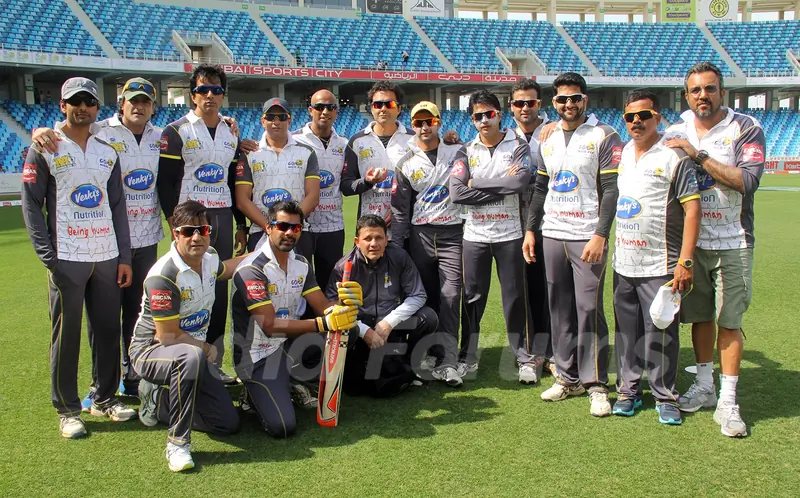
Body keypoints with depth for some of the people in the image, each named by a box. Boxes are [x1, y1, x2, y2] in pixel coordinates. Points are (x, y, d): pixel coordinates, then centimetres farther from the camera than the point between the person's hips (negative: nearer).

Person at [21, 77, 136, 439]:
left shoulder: (107, 152, 14)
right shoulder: (44, 149, 0)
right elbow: (31, 206, -4)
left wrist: (124, 256, 8)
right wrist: (48, 257, -12)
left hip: (107, 257, 4)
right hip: (67, 258, -4)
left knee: (109, 329, 8)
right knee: (66, 334, 1)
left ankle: (105, 398, 23)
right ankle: (67, 409, 13)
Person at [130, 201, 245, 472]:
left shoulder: (209, 257, -3)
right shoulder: (163, 276, -26)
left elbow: (223, 270, 26)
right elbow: (168, 337, -23)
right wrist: (206, 348, -9)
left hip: (193, 352, 8)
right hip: (151, 350, -7)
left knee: (228, 423, 0)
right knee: (191, 356, -43)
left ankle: (159, 399, 18)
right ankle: (177, 443, -27)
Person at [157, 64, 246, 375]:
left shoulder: (231, 133, 15)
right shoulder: (177, 132, -2)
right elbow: (165, 182, -6)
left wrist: (241, 226, 15)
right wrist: (175, 223, -13)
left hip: (223, 218, 5)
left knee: (220, 289, 6)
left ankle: (214, 362, 16)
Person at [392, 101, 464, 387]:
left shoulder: (456, 152, 8)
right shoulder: (406, 164, 7)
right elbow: (400, 210, 6)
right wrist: (395, 245, 2)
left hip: (452, 233, -1)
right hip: (419, 235, 1)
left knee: (450, 296, -10)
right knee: (426, 298, 5)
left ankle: (446, 363, -12)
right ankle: (429, 355, 16)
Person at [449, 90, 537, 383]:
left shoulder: (517, 147, 1)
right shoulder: (467, 152, 5)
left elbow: (520, 181, -19)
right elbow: (456, 193, -11)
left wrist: (477, 184, -13)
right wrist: (500, 190, -13)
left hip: (509, 235, -2)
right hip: (475, 235, 2)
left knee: (515, 298, 5)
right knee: (472, 298, 8)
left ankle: (525, 359, 17)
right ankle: (468, 358, 20)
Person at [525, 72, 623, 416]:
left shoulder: (604, 137, -4)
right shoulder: (548, 138, 14)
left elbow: (611, 190, -9)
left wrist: (600, 235, -16)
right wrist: (530, 229, 13)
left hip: (587, 237, -5)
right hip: (552, 234, 6)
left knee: (589, 309, -6)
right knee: (560, 309, 9)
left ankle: (596, 383, 4)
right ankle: (568, 377, 20)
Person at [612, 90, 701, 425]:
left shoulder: (674, 156, -9)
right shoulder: (623, 154, 11)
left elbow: (692, 208, -13)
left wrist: (685, 262, -18)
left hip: (659, 266, -6)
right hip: (623, 263, 6)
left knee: (661, 333, 0)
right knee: (626, 331, 12)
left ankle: (665, 397, 15)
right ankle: (628, 390, 25)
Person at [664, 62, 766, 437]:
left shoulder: (745, 129, -6)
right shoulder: (675, 133, 6)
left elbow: (746, 181, -20)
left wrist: (699, 155, -21)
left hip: (731, 243, -3)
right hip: (690, 241, 4)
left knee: (729, 320, -2)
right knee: (699, 316, 11)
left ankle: (728, 402, 4)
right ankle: (704, 387, 26)